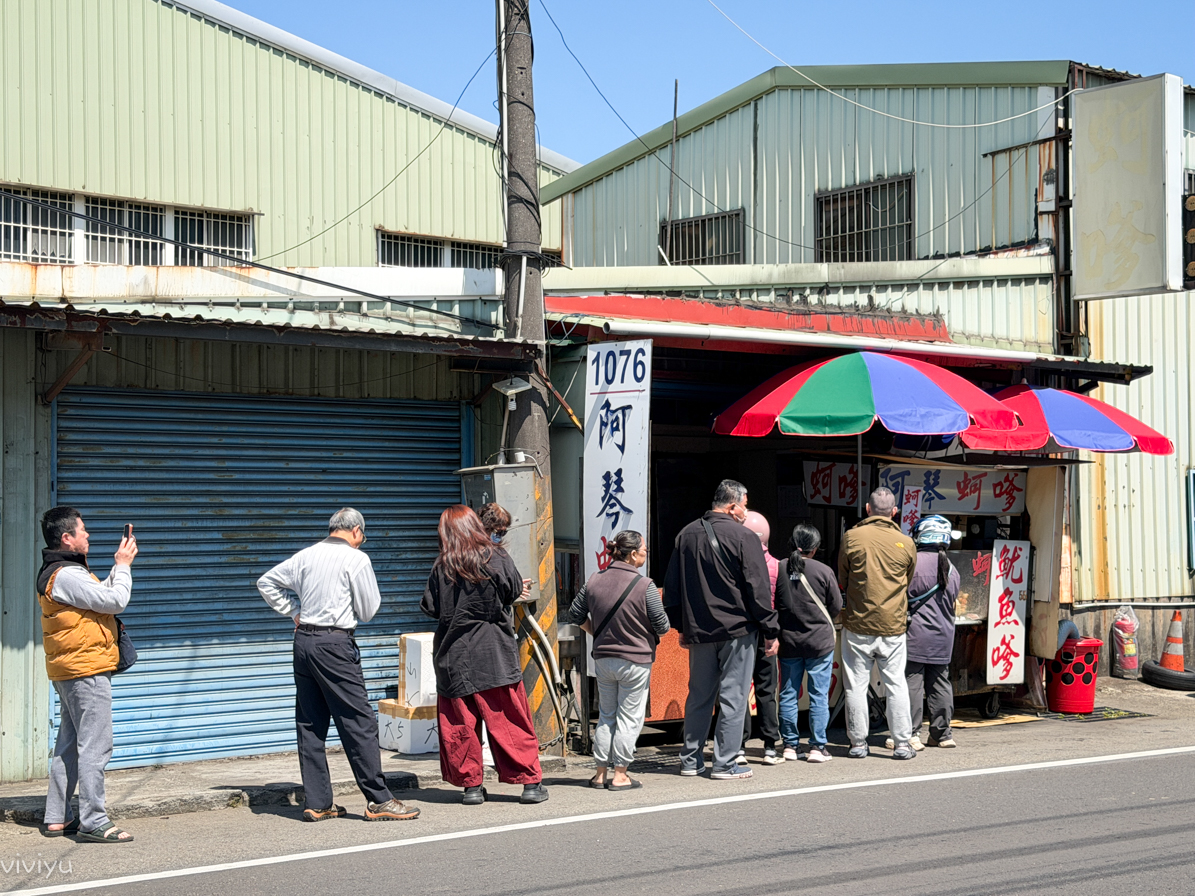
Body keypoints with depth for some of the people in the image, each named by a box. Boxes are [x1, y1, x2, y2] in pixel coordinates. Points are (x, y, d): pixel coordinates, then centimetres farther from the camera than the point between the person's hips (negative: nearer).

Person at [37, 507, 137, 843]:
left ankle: (57, 819, 20)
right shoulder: (66, 575, -18)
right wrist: (123, 565, -6)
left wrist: (119, 566, 14)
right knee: (95, 746, -9)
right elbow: (115, 601, -18)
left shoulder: (64, 572, 16)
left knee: (70, 745, 15)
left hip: (70, 672, 11)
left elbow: (100, 595, 21)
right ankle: (94, 822, -8)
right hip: (86, 670, -11)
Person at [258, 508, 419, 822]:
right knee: (359, 722, -3)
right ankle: (378, 801, -3)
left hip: (303, 640, 7)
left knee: (310, 724, 9)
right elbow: (368, 610, 0)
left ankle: (317, 803, 11)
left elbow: (266, 582, 20)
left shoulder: (306, 555, 11)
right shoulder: (356, 558, -5)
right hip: (335, 643, -6)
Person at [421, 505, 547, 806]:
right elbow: (514, 591, 1)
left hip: (454, 657, 1)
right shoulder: (496, 558, -5)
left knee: (459, 724, 9)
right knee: (512, 721, 4)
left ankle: (470, 784, 11)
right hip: (495, 656, -1)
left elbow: (431, 607, 0)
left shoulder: (441, 567, -3)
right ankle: (530, 782, 6)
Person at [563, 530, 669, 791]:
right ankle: (620, 775, 7)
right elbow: (662, 627, -9)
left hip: (602, 659, 5)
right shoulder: (644, 586, -16)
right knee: (629, 718, 5)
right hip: (635, 661, -5)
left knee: (606, 716, 16)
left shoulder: (594, 581, -1)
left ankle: (600, 773, 19)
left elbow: (574, 615, 7)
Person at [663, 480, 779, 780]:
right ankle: (725, 764, 3)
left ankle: (691, 760, 19)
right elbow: (759, 591, -11)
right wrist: (771, 632, -4)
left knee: (699, 696, 14)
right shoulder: (743, 538, -12)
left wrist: (682, 627, 21)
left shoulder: (686, 535, 7)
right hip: (737, 631, -5)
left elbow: (672, 588, 13)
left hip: (699, 631, 5)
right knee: (733, 697, 2)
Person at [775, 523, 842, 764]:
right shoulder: (823, 571, -10)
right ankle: (817, 747, 4)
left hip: (788, 640, 2)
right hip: (819, 640, -2)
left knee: (788, 694, 10)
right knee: (819, 695, 4)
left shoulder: (778, 569, -7)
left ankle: (790, 745, 14)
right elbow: (837, 607, 0)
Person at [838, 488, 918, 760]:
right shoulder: (906, 543, -1)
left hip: (858, 623, -1)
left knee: (856, 684, 6)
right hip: (893, 625, 1)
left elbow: (842, 579, 6)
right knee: (896, 685, 8)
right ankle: (902, 744, 9)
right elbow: (908, 582, 13)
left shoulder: (852, 537, -5)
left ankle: (858, 743, 10)